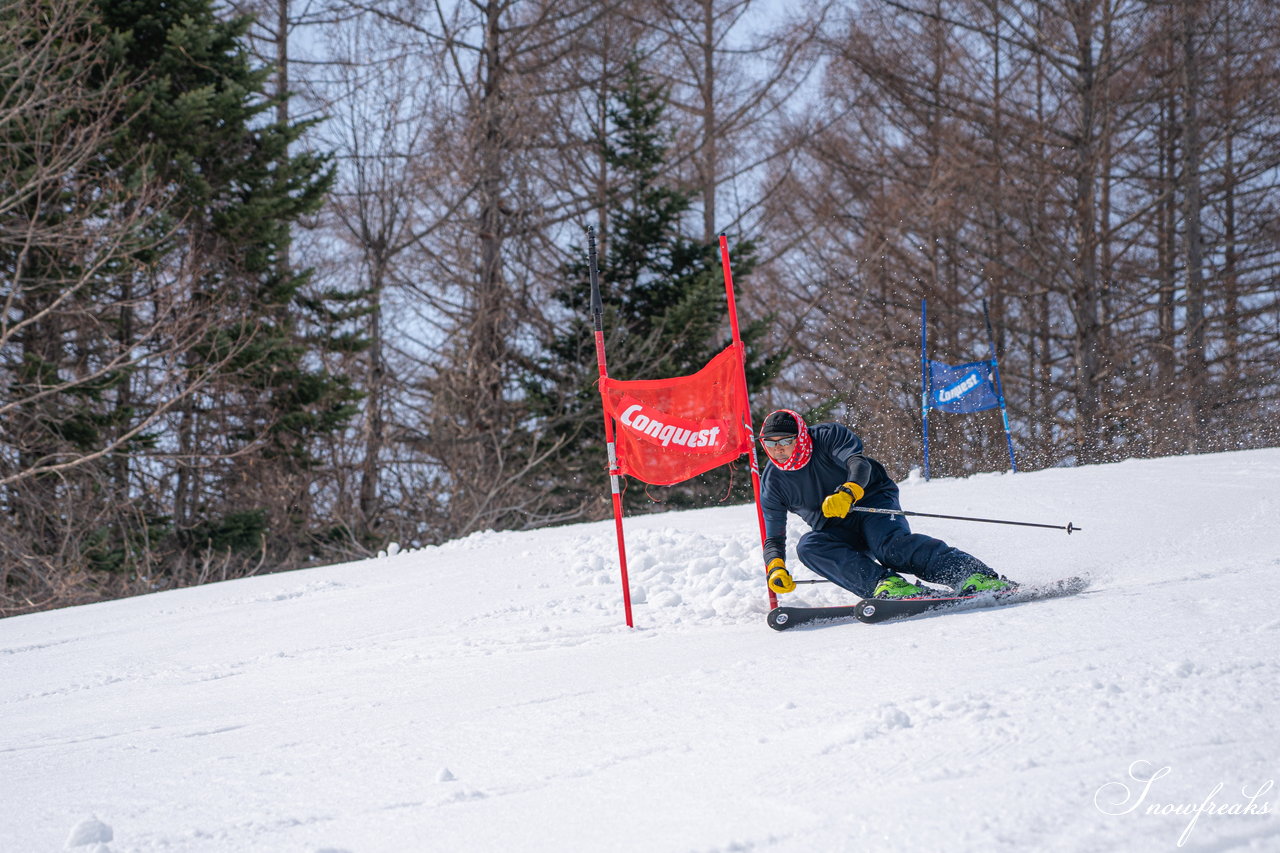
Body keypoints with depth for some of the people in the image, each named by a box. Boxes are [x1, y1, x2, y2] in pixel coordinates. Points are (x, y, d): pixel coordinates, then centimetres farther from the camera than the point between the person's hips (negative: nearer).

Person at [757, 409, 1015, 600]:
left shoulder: (827, 437, -11)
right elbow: (773, 538, 1)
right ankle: (885, 584, -43)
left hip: (873, 501, -4)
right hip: (836, 532, 4)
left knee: (890, 544, -34)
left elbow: (859, 464, -27)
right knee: (808, 546, -28)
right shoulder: (771, 484, -1)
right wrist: (775, 569, -21)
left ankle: (975, 575, -44)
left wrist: (846, 493, -49)